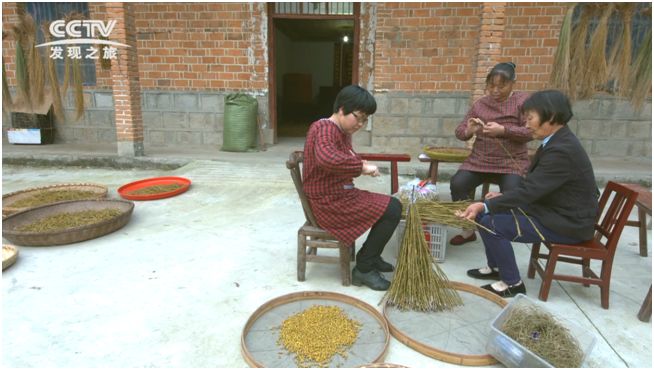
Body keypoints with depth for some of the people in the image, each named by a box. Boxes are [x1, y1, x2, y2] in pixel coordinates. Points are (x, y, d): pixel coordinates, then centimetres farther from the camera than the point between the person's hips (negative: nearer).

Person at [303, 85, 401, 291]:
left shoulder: (343, 131, 12)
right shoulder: (325, 128, -19)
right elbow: (326, 158, -40)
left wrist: (362, 166, 0)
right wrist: (361, 167, -30)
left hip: (341, 195, 10)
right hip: (329, 202, -10)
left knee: (392, 205, 10)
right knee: (391, 210, -13)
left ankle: (369, 256, 22)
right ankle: (363, 269, -1)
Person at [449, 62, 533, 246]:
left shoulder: (522, 100, 2)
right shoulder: (480, 103, 10)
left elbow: (530, 132, -9)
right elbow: (458, 131, 7)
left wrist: (503, 130, -24)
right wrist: (468, 131, -17)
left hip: (512, 162, -3)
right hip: (480, 161, 3)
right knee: (457, 184, -21)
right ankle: (467, 230, -2)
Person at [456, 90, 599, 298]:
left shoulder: (562, 151, -25)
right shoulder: (558, 141, 6)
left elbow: (528, 190, -29)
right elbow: (533, 188, 12)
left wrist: (484, 207, -29)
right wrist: (505, 196, 2)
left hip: (567, 223, -10)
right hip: (557, 211, 10)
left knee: (489, 222, -18)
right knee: (491, 210, 6)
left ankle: (512, 284, -1)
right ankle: (496, 267, 20)